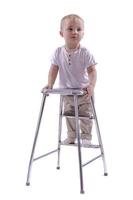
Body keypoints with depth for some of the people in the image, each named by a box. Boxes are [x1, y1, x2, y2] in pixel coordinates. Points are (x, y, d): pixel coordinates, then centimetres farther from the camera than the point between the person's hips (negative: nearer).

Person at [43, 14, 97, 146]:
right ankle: (71, 136, 33)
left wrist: (91, 85, -34)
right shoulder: (58, 52, -9)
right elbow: (54, 69, -4)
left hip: (84, 92, -3)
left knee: (85, 115, 6)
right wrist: (50, 84, -16)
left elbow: (92, 70, -19)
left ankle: (85, 136, 22)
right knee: (69, 115, 16)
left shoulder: (85, 53, -18)